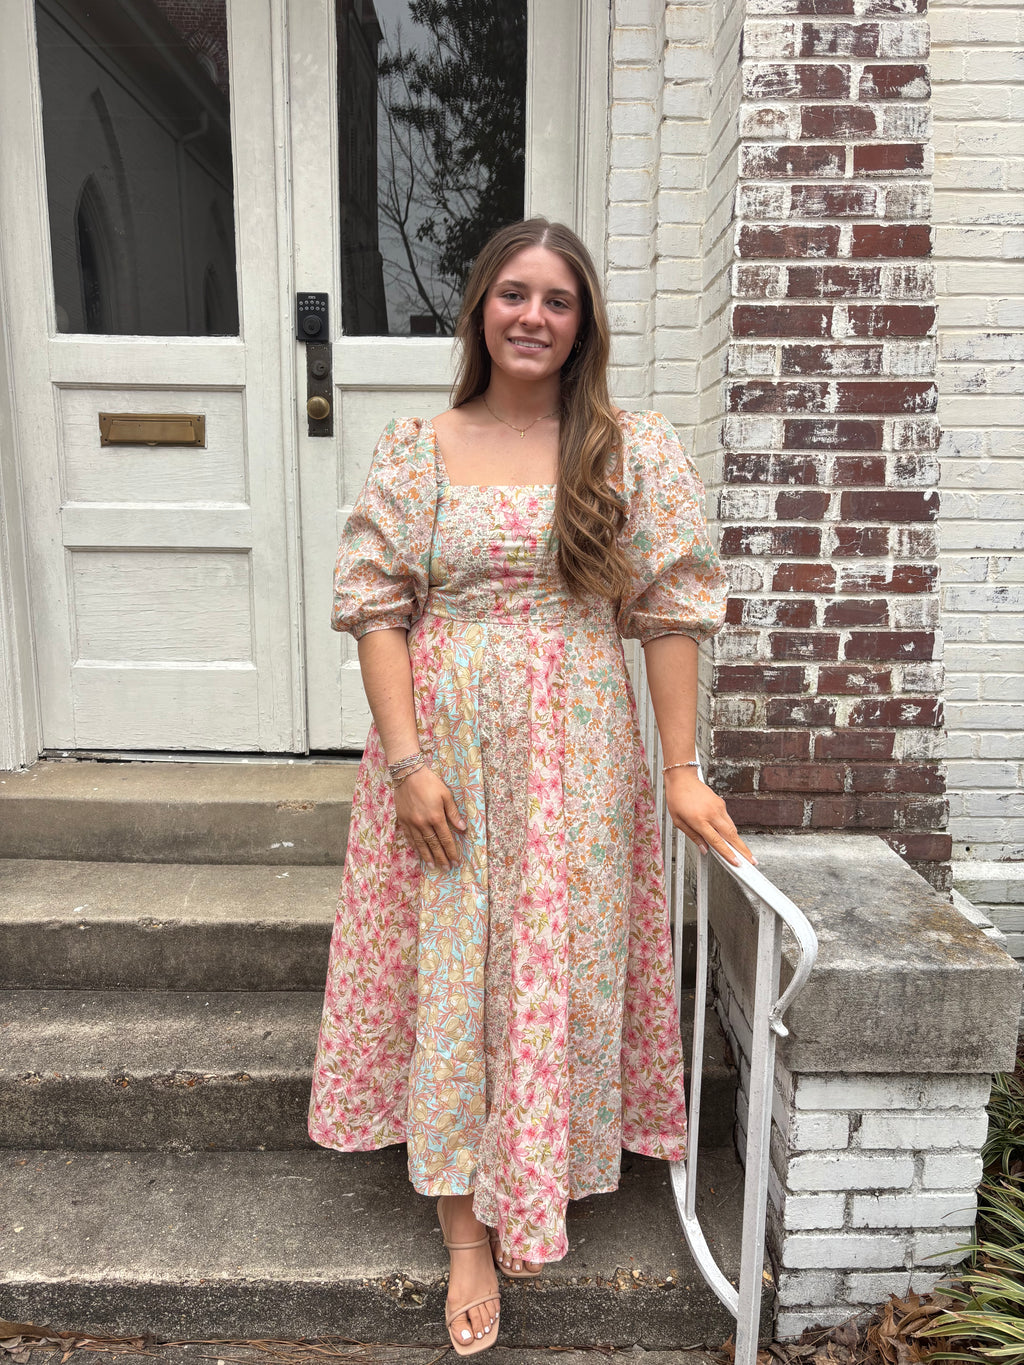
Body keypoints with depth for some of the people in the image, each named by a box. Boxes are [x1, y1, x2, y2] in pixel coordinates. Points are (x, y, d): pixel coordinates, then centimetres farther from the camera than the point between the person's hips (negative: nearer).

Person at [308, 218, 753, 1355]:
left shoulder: (635, 451, 2)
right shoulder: (415, 449, 3)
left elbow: (671, 612, -1)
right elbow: (378, 607, -2)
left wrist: (682, 772, -5)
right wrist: (408, 759, -10)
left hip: (576, 751, 0)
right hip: (444, 745, 1)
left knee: (557, 961, 9)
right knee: (450, 966, 6)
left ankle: (535, 1186, 36)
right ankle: (468, 1231, 24)